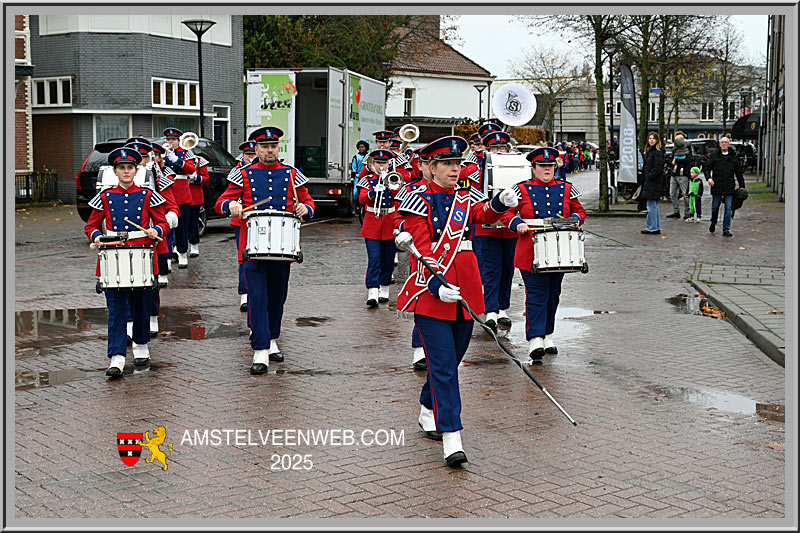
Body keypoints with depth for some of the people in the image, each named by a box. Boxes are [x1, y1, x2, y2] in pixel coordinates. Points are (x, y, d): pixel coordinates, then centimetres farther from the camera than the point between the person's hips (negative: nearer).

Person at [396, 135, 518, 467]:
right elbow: (421, 249, -10)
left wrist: (501, 203, -31)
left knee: (451, 360, 16)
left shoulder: (467, 198, 13)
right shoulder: (420, 201, -2)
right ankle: (451, 438, -10)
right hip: (431, 293, -5)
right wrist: (437, 286, -23)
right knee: (443, 365, -9)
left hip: (465, 294, 6)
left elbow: (486, 214, -8)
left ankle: (429, 413, 38)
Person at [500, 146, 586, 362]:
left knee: (553, 294, 11)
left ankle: (547, 335, 25)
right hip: (532, 253, -4)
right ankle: (535, 338, -13)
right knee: (537, 294, -10)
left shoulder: (566, 189, 10)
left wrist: (573, 221, -4)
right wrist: (517, 224, -15)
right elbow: (507, 213, 3)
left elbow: (579, 211, 17)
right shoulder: (522, 190, 1)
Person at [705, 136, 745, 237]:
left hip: (729, 188, 1)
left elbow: (738, 172, 13)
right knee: (715, 207, 9)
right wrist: (708, 177, -13)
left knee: (728, 209, -4)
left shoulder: (734, 157, 8)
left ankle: (726, 230, 0)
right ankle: (713, 223, 35)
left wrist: (741, 186, 12)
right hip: (716, 187, -1)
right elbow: (706, 168, 5)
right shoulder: (714, 155, 3)